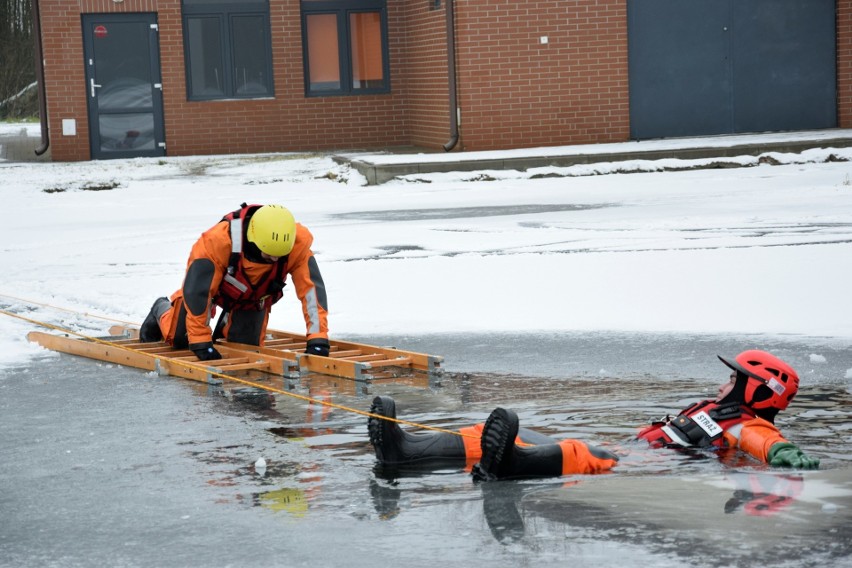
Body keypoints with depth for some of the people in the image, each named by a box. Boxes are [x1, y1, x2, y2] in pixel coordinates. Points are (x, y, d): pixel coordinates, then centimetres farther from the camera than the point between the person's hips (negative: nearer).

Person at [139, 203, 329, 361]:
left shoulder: (297, 243, -39)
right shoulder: (217, 241, -46)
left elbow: (312, 287, -36)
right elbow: (196, 291, -39)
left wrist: (318, 338, -42)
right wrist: (201, 342, -36)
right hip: (212, 281, -2)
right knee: (179, 339, 2)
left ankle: (228, 323, 29)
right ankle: (162, 311, 38)